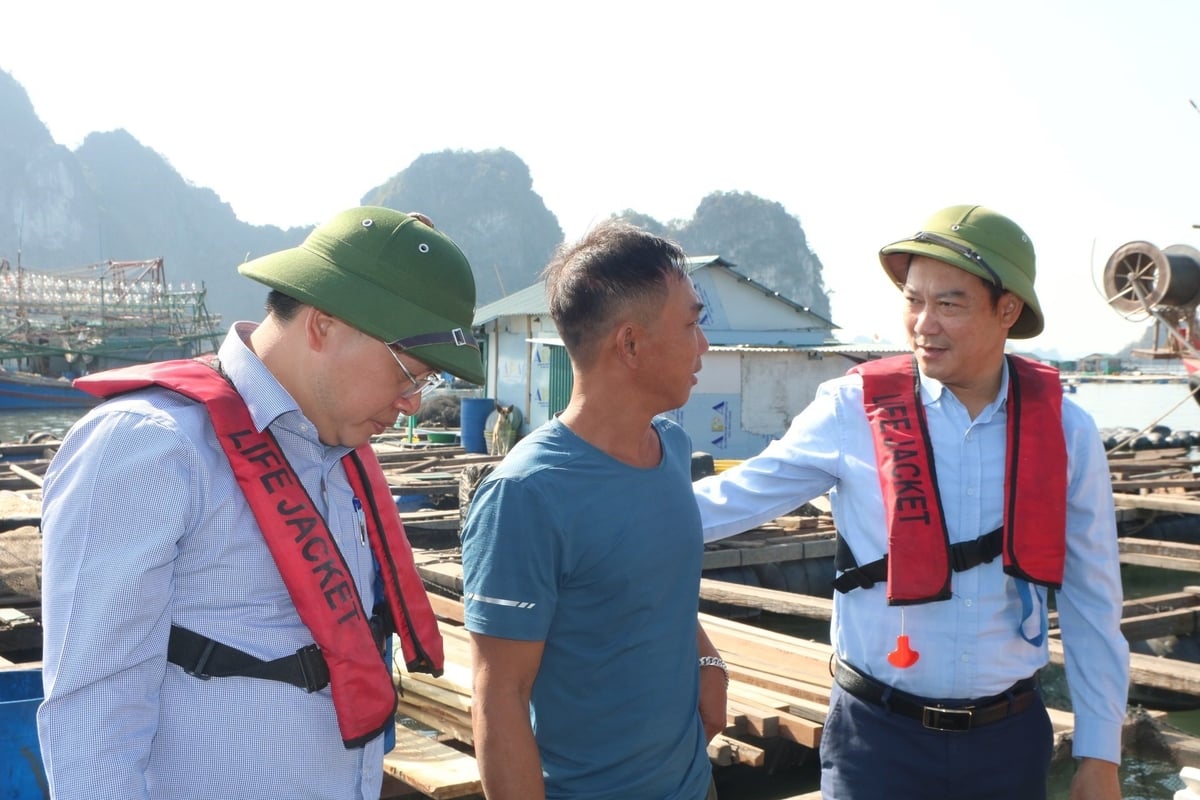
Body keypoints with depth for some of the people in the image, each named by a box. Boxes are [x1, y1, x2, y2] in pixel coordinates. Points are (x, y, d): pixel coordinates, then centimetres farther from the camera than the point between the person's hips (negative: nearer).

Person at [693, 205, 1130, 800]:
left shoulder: (1064, 431, -4)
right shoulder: (852, 409, -11)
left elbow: (1092, 599, 2)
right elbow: (737, 497, -6)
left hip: (1011, 735, 3)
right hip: (879, 734, -2)